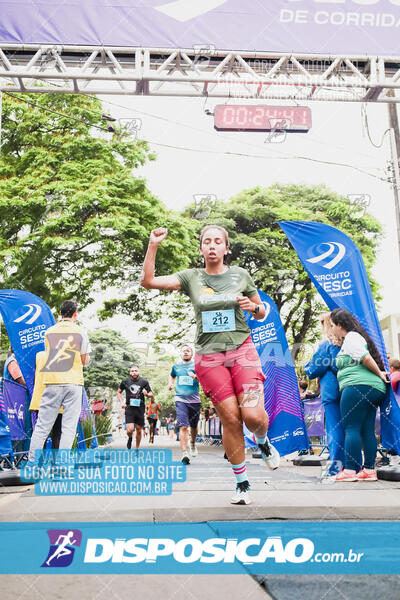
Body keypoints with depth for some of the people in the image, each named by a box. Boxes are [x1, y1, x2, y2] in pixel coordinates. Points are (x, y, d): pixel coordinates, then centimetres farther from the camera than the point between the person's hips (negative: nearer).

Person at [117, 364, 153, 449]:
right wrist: (122, 402, 3)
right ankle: (130, 438, 22)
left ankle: (137, 448, 27)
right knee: (130, 430, -14)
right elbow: (119, 392, 17)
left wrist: (147, 393, -14)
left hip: (140, 409, 1)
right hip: (129, 408, -1)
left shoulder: (144, 382, 1)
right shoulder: (125, 381, 2)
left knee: (139, 430, 7)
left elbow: (151, 394, 9)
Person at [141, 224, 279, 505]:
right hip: (209, 356, 0)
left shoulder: (240, 275, 6)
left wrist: (253, 306, -8)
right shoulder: (191, 277, 5)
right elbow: (148, 281, -2)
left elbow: (262, 314, 15)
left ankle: (264, 442, 25)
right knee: (231, 419, -2)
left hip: (242, 350, 0)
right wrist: (153, 246, -10)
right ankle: (242, 483, 16)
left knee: (253, 415, -13)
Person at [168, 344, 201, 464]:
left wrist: (195, 377, -22)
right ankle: (184, 454, -20)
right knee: (183, 426, -15)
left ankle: (193, 444, 45)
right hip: (180, 399, 0)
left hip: (194, 400, 0)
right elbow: (172, 375, 33)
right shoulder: (176, 366, 11)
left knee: (193, 426, 16)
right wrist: (170, 383, 13)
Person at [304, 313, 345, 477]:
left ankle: (336, 467, -3)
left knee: (334, 429, -5)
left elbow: (315, 370, -6)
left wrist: (307, 366, 14)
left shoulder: (326, 344, -7)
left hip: (331, 391, -7)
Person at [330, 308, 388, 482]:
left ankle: (350, 470, -8)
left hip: (358, 385, -10)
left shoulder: (351, 337, -5)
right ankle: (369, 470, 10)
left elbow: (365, 357, -16)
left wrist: (379, 374, -6)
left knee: (351, 428, -8)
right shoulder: (356, 336, 25)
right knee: (368, 430, 9)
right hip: (375, 389, 10)